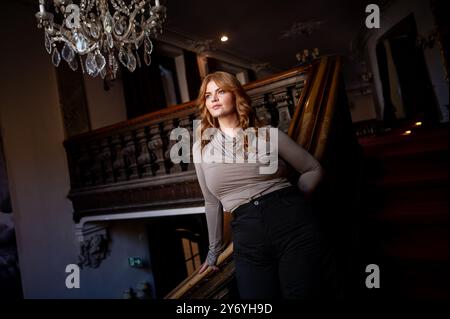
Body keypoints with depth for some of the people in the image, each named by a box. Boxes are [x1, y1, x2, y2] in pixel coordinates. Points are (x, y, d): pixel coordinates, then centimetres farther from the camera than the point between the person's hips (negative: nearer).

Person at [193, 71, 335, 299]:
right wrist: (214, 249, 23)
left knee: (300, 295, 0)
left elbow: (314, 170, 13)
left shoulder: (269, 134, 4)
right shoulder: (201, 148, 10)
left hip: (293, 224, -1)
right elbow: (212, 202, 18)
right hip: (247, 239, 2)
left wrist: (291, 203, 3)